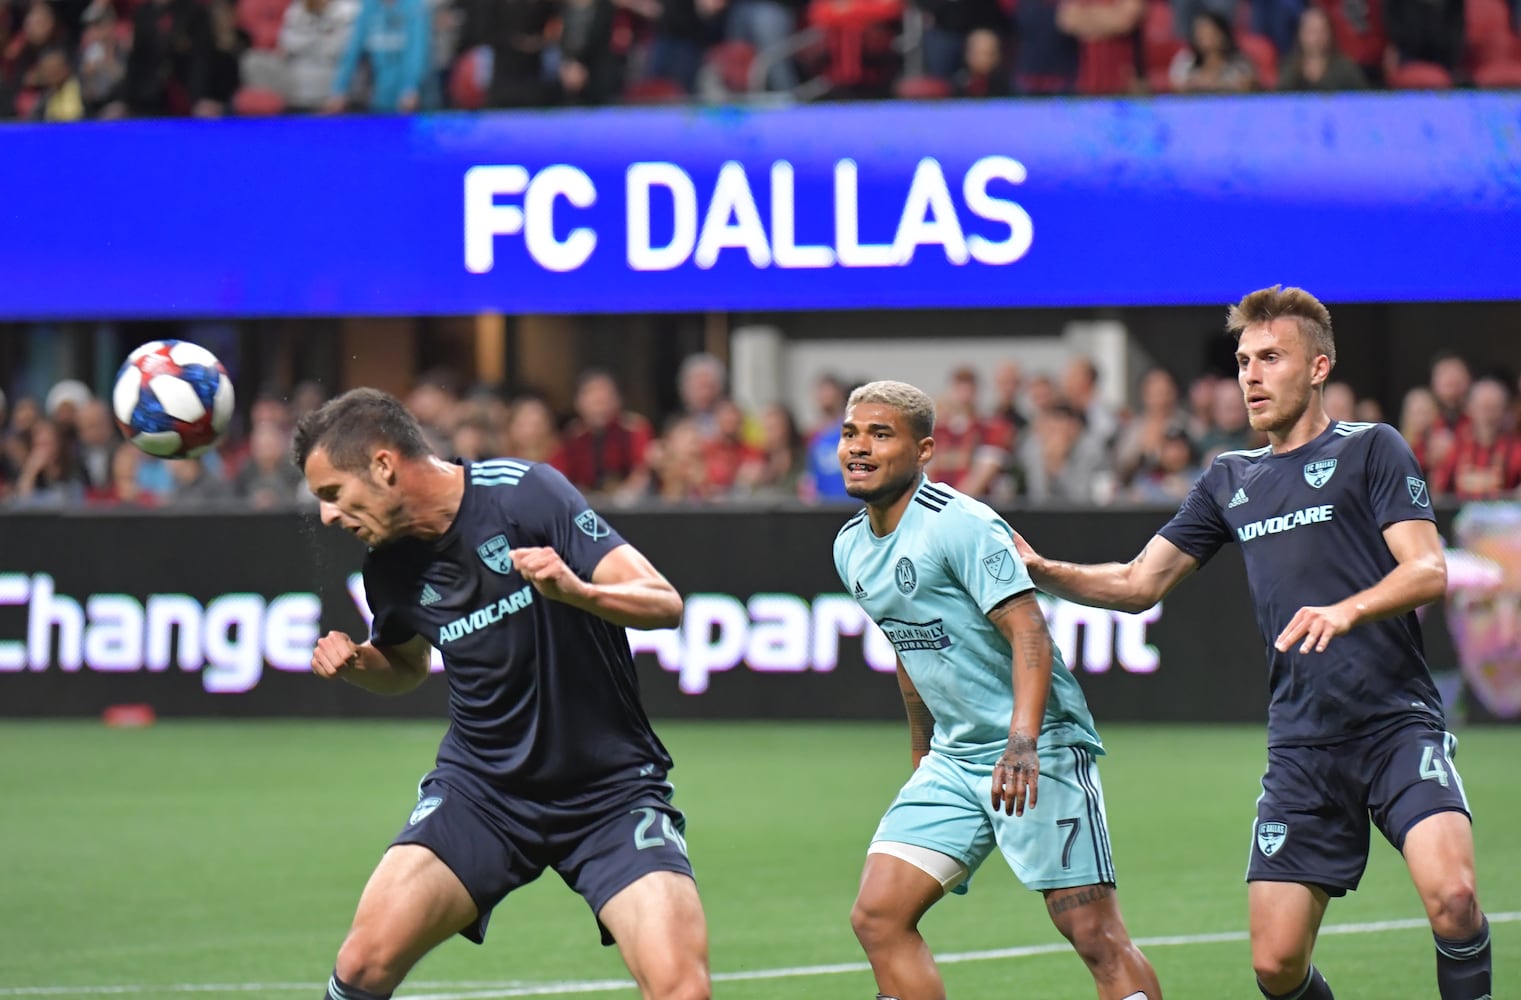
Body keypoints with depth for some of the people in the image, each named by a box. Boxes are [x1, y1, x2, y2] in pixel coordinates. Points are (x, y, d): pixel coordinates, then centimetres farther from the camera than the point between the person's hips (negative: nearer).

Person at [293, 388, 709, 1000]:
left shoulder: (525, 493, -16)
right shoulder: (389, 562, 1)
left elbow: (664, 604, -18)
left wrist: (577, 591, -37)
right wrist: (353, 662, 0)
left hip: (611, 788, -4)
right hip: (480, 784, 4)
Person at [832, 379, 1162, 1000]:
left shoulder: (959, 525, -15)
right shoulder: (851, 548, 11)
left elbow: (1029, 633, -22)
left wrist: (1022, 743, -35)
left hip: (1038, 754, -8)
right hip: (954, 758, 8)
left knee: (1097, 939, -12)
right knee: (878, 918, -6)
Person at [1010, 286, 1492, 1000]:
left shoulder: (1370, 449, 3)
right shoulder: (1230, 481, 19)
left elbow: (1429, 571, -8)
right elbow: (1138, 583, 22)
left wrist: (1347, 610, -27)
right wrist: (1040, 570, 5)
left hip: (1398, 720, -5)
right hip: (1301, 746, 5)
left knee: (1452, 899, -29)